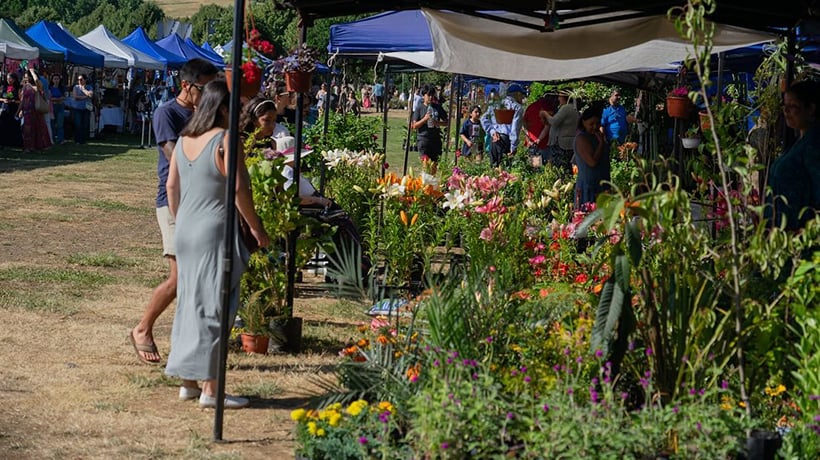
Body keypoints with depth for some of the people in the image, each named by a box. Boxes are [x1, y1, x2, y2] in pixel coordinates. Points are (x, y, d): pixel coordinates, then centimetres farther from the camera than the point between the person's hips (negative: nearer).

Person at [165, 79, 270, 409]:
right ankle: (210, 389, 1)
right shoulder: (225, 140, -13)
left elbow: (172, 185, 13)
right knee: (215, 307, -1)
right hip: (215, 232, -7)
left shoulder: (184, 140, 8)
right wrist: (256, 228, -6)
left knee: (189, 303, 15)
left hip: (185, 232, 7)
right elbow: (239, 189, -16)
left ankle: (188, 382, 22)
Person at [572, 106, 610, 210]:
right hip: (589, 188, -9)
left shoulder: (596, 136, 13)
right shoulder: (581, 138, -14)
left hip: (602, 185, 9)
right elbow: (593, 162, -22)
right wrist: (601, 142, -17)